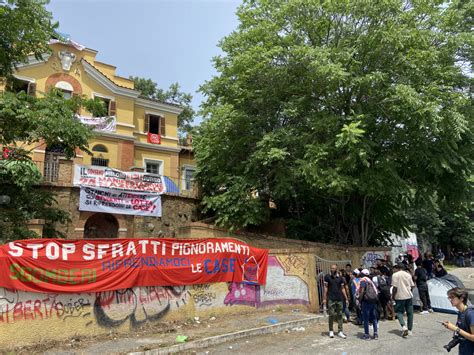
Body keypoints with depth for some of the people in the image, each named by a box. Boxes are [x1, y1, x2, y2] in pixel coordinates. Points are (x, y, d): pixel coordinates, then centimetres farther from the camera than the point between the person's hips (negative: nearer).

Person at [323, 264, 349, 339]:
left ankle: (340, 332, 13)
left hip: (339, 299, 2)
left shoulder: (340, 277, 5)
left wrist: (346, 298, 5)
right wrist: (324, 298, -6)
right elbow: (325, 288, -1)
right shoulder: (327, 277, -1)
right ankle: (331, 331, 14)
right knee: (331, 315, 1)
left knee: (340, 315, 6)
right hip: (331, 299, -2)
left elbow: (342, 288, 10)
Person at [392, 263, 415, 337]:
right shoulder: (408, 274, 8)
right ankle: (410, 330, 18)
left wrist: (393, 296, -2)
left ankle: (404, 326, -13)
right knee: (409, 313, 12)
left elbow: (395, 287, -12)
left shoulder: (395, 275, -8)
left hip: (400, 296, -4)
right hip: (409, 296, 5)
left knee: (399, 312, 6)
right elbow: (412, 286, 10)